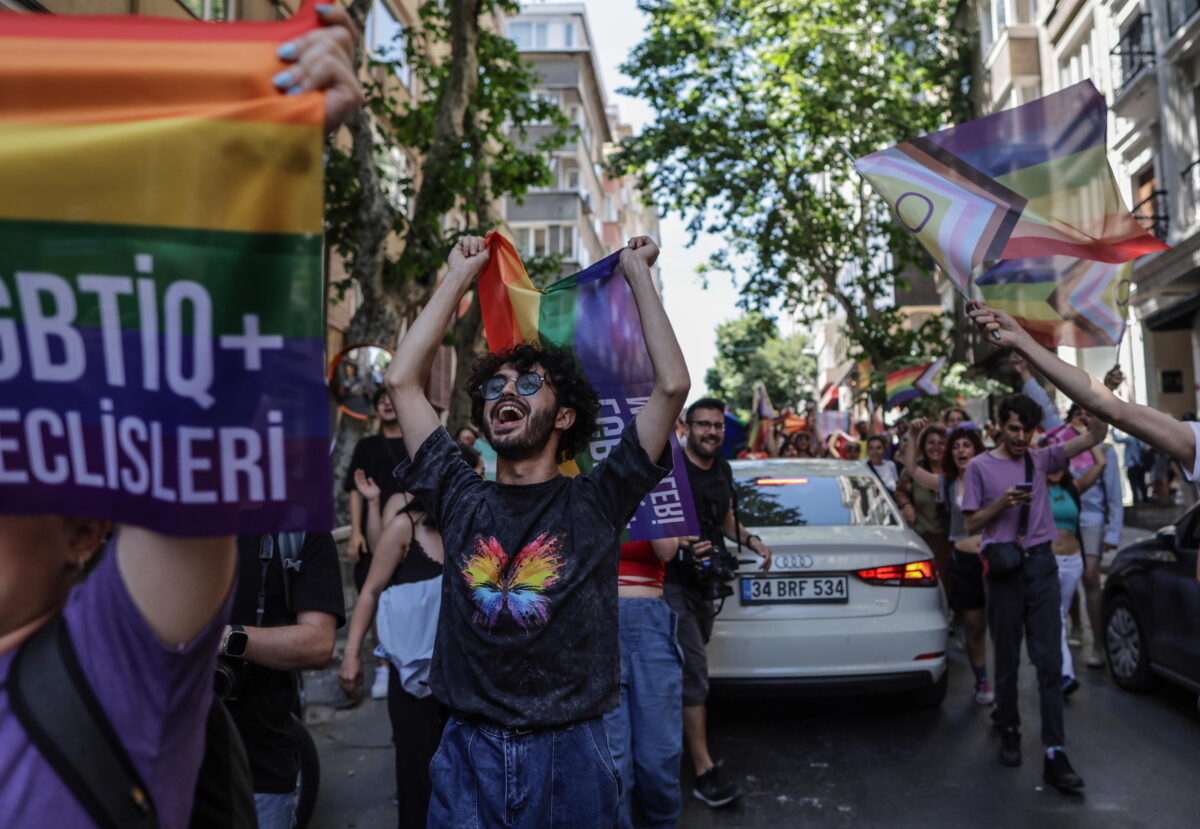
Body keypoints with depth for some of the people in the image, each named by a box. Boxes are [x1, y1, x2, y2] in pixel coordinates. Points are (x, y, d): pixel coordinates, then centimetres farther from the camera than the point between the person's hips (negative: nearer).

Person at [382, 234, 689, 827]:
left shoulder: (594, 503, -4)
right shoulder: (462, 500, 2)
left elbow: (672, 384, -11)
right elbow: (401, 380, 1)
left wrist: (638, 274, -3)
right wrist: (460, 276, 6)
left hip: (569, 752, -1)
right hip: (468, 749, 2)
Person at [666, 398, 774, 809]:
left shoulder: (722, 470, 9)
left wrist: (750, 540, 5)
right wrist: (682, 547, -35)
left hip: (705, 582, 8)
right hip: (674, 583, -8)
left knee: (689, 667, 21)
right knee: (695, 671, -9)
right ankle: (705, 773, -2)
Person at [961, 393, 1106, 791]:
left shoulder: (1041, 459, 10)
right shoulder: (980, 466, 0)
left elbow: (1093, 437, 5)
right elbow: (971, 523, 1)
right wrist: (1002, 502, -14)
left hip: (1041, 564, 2)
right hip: (1004, 567, -2)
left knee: (1049, 661, -1)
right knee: (1007, 661, 9)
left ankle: (1055, 754, 1)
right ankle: (1009, 732, 28)